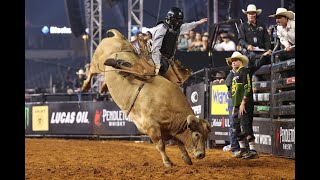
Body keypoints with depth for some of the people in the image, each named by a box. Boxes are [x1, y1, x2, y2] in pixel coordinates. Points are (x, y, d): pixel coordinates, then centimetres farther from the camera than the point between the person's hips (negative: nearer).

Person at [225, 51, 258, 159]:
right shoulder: (235, 74, 21)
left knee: (245, 127, -14)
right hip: (237, 106, 10)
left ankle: (253, 150, -15)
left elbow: (248, 88, -16)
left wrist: (243, 103, -21)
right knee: (236, 128, 13)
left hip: (244, 105, -10)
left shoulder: (244, 71, -7)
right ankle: (242, 149, 22)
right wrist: (234, 106, 21)